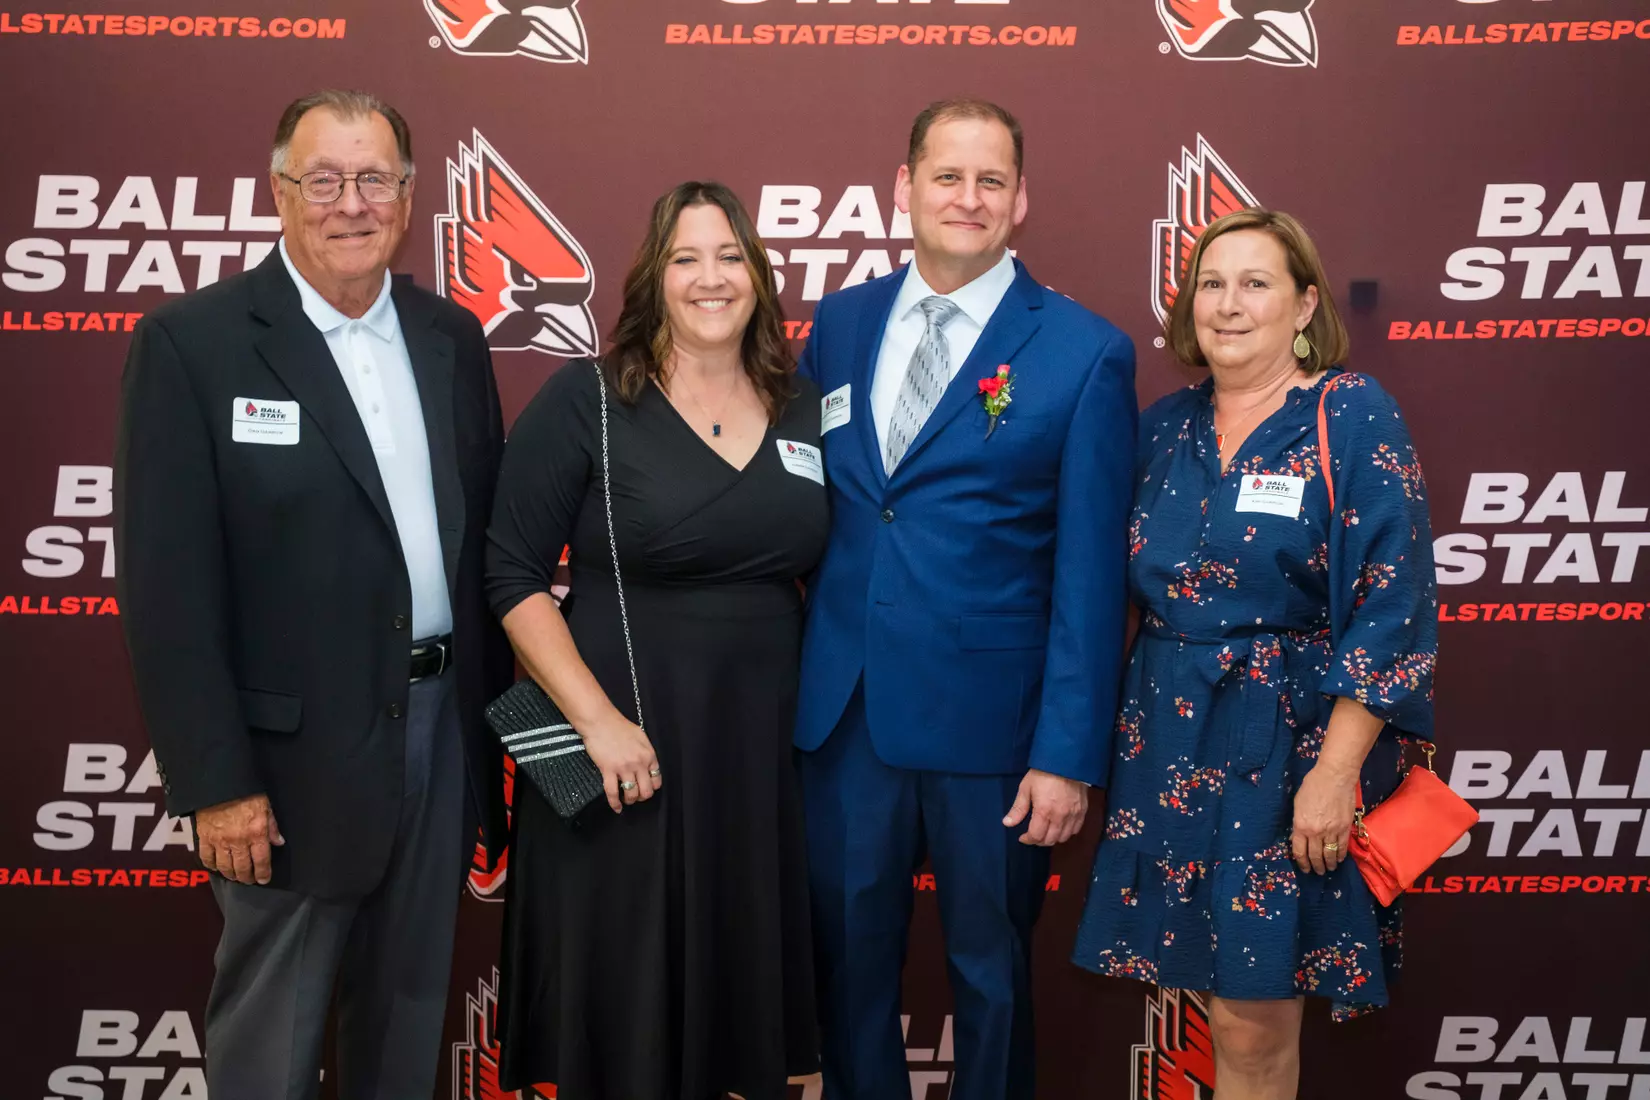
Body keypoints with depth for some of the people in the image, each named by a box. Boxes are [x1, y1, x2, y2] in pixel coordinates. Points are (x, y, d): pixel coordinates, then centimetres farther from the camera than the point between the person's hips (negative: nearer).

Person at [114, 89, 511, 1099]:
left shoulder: (452, 338, 7)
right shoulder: (193, 343, -9)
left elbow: (486, 536, 10)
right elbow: (168, 583, -12)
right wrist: (213, 781, -14)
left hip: (443, 731, 5)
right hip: (298, 751, -5)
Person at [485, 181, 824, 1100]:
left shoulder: (807, 408, 6)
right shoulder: (585, 399, -6)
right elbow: (514, 577, -9)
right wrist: (599, 719, -16)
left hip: (765, 742, 4)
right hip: (627, 745, -4)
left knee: (744, 989, 15)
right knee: (619, 999, 8)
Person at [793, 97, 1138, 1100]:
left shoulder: (1085, 352, -6)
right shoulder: (839, 325, 6)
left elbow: (1091, 574, -8)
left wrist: (1070, 755, -10)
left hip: (990, 720, -3)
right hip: (843, 714, 3)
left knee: (991, 972, 14)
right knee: (848, 959, 14)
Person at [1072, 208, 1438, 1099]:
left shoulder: (1353, 417, -7)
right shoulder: (1165, 426, 8)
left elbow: (1390, 606, -12)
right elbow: (1125, 591, 14)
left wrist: (1337, 770, -17)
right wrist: (1104, 741, 6)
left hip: (1291, 746, -4)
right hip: (1170, 742, 5)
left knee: (1252, 1021, 0)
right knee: (1221, 1001, 11)